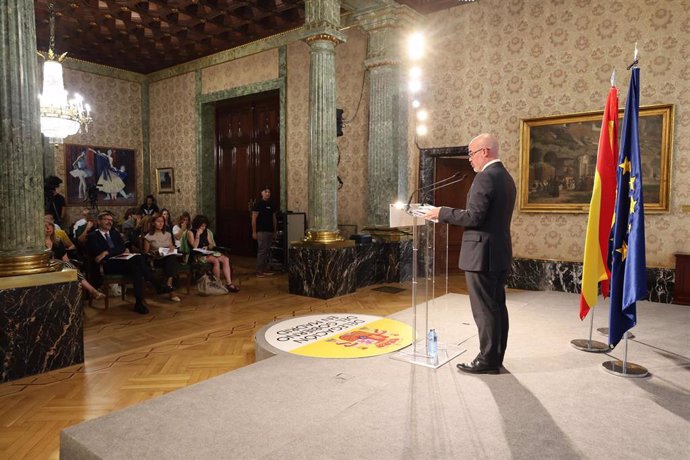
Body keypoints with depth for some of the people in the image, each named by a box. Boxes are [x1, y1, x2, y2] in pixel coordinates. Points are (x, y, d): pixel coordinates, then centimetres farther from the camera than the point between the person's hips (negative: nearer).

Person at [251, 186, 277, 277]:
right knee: (262, 251, -9)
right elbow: (254, 219, -8)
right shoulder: (258, 204, -5)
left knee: (267, 251, 9)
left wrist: (275, 231, 14)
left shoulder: (271, 205, 14)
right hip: (261, 231, -6)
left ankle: (265, 269, 17)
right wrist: (254, 232, -13)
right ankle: (259, 271, -5)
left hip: (270, 231, 7)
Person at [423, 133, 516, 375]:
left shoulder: (485, 177, -17)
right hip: (500, 253, 10)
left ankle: (487, 360, 8)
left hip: (482, 253, -10)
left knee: (485, 310, -1)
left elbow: (474, 217, -22)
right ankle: (496, 355, 25)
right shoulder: (506, 177, 14)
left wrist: (443, 212, -11)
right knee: (497, 306, 15)